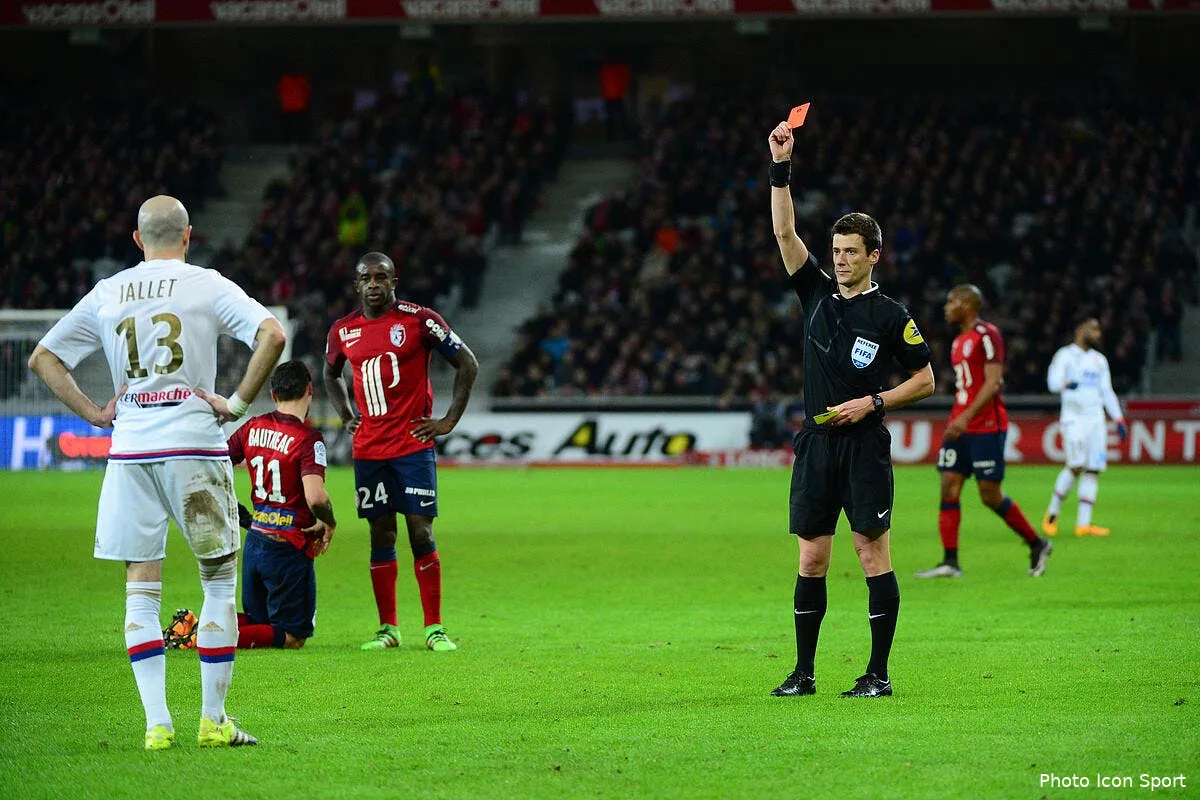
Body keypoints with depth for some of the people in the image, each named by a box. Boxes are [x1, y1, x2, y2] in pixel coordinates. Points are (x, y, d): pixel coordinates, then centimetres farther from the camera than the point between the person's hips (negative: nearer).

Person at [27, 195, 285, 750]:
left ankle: (157, 723, -1)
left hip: (129, 451, 3)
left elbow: (42, 358, 15)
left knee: (141, 591, 7)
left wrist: (94, 413, 13)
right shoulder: (207, 286, 1)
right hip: (195, 442, -3)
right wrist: (238, 402, -6)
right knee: (220, 582, 7)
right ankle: (213, 720, 5)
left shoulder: (106, 294, 11)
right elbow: (271, 334, -13)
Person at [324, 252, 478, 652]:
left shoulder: (419, 320, -5)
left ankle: (434, 628, -1)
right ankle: (387, 628, 10)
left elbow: (467, 364, -1)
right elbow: (331, 374, 28)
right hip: (369, 450, 4)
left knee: (421, 533, -6)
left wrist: (449, 421, -4)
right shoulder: (343, 330, 8)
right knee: (381, 536, 5)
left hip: (413, 445, -4)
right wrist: (346, 417, 14)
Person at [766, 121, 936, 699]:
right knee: (811, 559, 5)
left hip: (864, 445, -4)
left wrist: (873, 402, -10)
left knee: (873, 553, -5)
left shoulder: (890, 316, -2)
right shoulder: (817, 293, 10)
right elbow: (785, 231, 4)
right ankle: (803, 673, 10)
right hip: (816, 445, 4)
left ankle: (879, 673, -1)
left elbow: (925, 379, 2)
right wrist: (780, 167, -4)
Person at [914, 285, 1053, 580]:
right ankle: (950, 562, -5)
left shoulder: (987, 335, -11)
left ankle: (1037, 544, 14)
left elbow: (993, 382, -18)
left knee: (991, 496, -5)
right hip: (960, 427, 9)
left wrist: (966, 417, -25)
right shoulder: (959, 342, 17)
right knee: (949, 489, -3)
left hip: (987, 427, -9)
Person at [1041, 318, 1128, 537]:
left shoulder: (1099, 360, 19)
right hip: (1074, 418, -6)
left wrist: (1119, 420, 15)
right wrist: (1067, 384, -36)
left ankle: (1083, 523, -3)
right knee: (1076, 466, -18)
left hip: (1096, 420, 6)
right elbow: (1053, 382, -14)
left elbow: (1107, 392, 21)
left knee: (1093, 470, -2)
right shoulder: (1065, 356, -1)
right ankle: (1052, 514, -1)